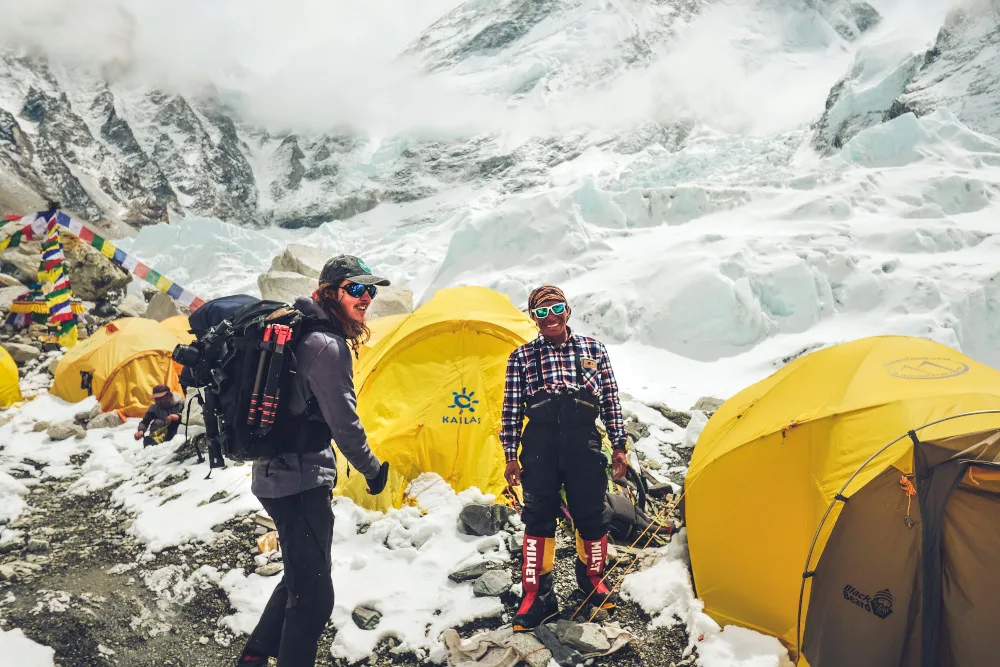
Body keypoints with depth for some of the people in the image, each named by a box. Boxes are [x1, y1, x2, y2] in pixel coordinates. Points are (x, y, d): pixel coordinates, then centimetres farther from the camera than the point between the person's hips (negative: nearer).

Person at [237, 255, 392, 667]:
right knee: (313, 595, -1)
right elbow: (343, 423, -18)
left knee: (300, 579, 25)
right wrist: (372, 469, -2)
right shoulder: (327, 345, -20)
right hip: (301, 482, -11)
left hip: (274, 475, 11)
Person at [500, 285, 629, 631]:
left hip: (583, 442, 1)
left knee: (590, 514, 7)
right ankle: (537, 594, 13)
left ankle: (592, 577, 33)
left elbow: (611, 401, 11)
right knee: (538, 517, 0)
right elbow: (511, 410, 8)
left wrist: (618, 446, 8)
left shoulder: (593, 349, 10)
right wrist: (511, 455, 5)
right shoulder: (521, 356, 8)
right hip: (540, 443, 0)